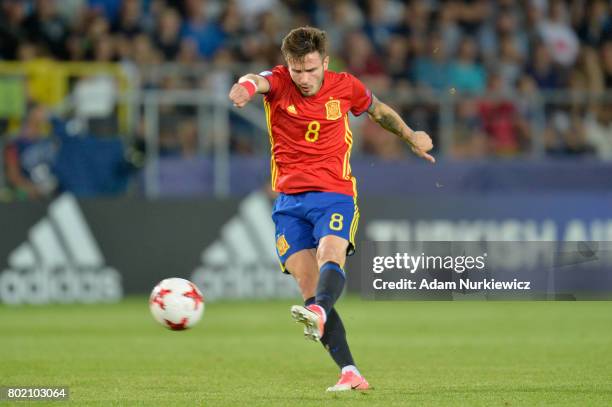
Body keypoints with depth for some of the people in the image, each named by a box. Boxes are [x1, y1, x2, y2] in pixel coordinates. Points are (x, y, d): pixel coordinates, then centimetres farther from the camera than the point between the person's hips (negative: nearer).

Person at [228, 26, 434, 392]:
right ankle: (350, 374, -13)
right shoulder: (279, 82, -1)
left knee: (330, 256, -32)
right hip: (289, 203, 1)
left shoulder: (346, 87, 3)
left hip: (334, 194, -1)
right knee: (310, 289, -11)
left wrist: (411, 137, 38)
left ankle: (319, 313, -60)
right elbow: (259, 81, -27)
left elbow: (379, 110, 25)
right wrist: (248, 86, -52)